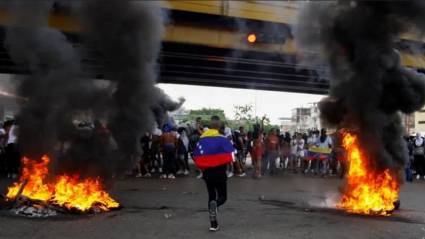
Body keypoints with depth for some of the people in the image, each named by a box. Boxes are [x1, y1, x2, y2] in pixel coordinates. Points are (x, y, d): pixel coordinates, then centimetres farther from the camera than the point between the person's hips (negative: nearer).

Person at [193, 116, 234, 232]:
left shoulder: (201, 139, 0)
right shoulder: (222, 139, -11)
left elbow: (197, 158, 0)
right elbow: (229, 157, -18)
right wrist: (222, 162, 3)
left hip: (207, 173, 4)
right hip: (219, 172, -4)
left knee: (211, 196, 18)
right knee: (222, 196, 10)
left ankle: (213, 223, 18)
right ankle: (215, 204, -26)